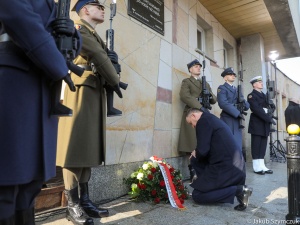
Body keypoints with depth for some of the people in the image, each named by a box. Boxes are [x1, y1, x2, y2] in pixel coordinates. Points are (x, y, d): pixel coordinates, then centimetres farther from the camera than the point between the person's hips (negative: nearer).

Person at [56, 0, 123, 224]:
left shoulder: (96, 36, 28)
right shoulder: (78, 28, 1)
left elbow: (104, 59, 24)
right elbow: (99, 57, -8)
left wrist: (112, 57, 3)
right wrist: (116, 82, 0)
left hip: (96, 94, 9)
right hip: (81, 91, -9)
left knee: (89, 146, 6)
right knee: (75, 145, -7)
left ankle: (85, 199, 13)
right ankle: (73, 204, 0)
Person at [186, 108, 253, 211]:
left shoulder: (203, 121, -12)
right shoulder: (212, 119, 17)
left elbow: (202, 151, -18)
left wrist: (195, 154, 4)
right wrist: (196, 155, 27)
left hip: (227, 168, -10)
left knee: (197, 196, 1)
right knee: (195, 160, 20)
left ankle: (238, 190, -6)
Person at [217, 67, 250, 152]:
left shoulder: (237, 90, 22)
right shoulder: (222, 88, 1)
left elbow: (247, 105, 15)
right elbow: (223, 103, -16)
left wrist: (244, 104, -10)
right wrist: (237, 113, -18)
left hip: (237, 120, 7)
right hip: (227, 120, -7)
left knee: (238, 146, 7)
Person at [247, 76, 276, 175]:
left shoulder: (264, 95, 20)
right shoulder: (251, 95, -6)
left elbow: (267, 107, 18)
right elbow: (257, 110, -17)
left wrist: (269, 118, 1)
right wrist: (269, 118, -19)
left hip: (265, 123, 7)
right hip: (257, 124, -7)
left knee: (263, 145, 7)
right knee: (256, 146, -2)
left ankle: (262, 166, 13)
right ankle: (257, 167, 5)